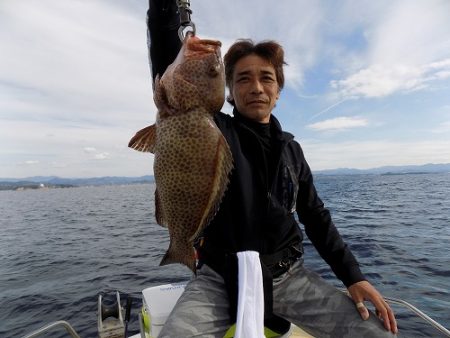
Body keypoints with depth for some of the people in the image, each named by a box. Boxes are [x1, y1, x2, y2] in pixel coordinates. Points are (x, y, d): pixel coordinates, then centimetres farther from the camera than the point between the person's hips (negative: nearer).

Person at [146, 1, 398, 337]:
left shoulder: (291, 149, 8)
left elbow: (316, 218, 11)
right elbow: (170, 70, -14)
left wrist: (353, 275, 3)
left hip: (289, 276, 4)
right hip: (221, 279, -3)